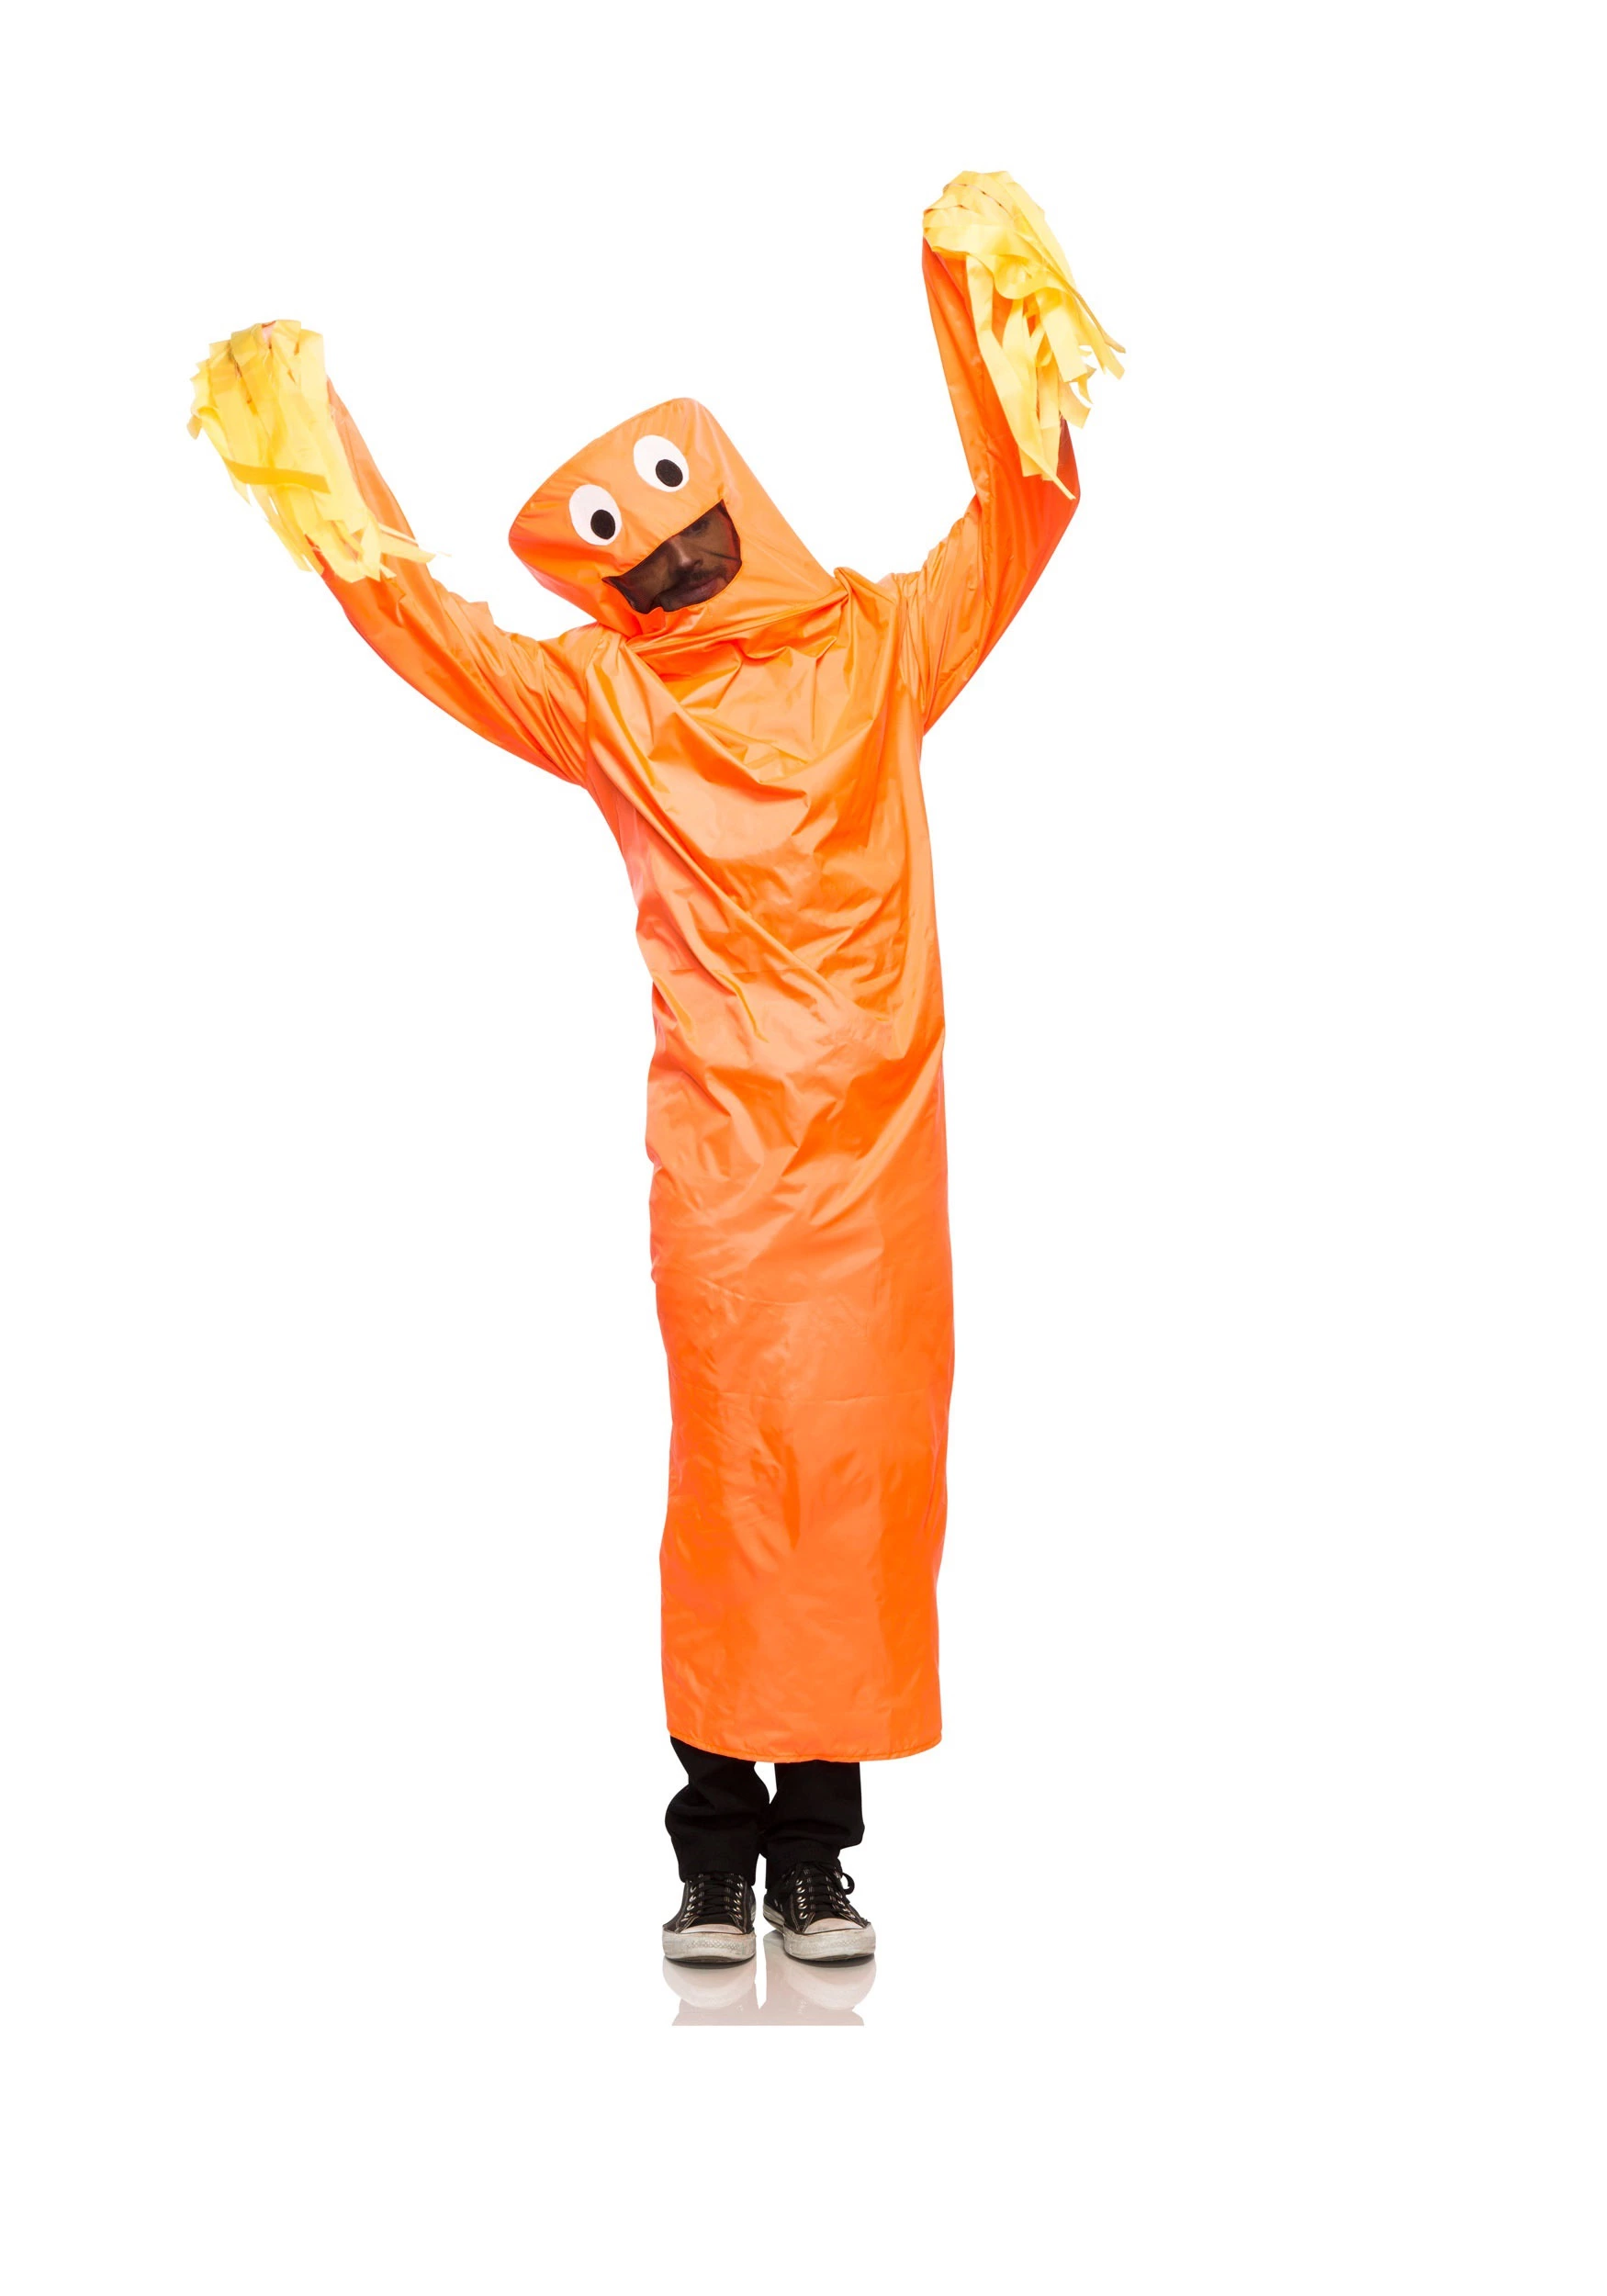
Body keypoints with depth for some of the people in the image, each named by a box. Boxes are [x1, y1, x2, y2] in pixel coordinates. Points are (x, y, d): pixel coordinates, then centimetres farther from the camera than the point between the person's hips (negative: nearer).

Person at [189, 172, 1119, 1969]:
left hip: (874, 1147, 1)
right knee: (732, 1464, -5)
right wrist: (319, 461, -2)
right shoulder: (604, 699, 10)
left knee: (863, 1464, -1)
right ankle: (715, 1836, 2)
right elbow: (426, 625, 4)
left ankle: (818, 1841, 7)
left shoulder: (878, 648, 10)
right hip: (721, 1152, -1)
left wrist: (985, 306, -6)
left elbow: (1019, 514, 2)